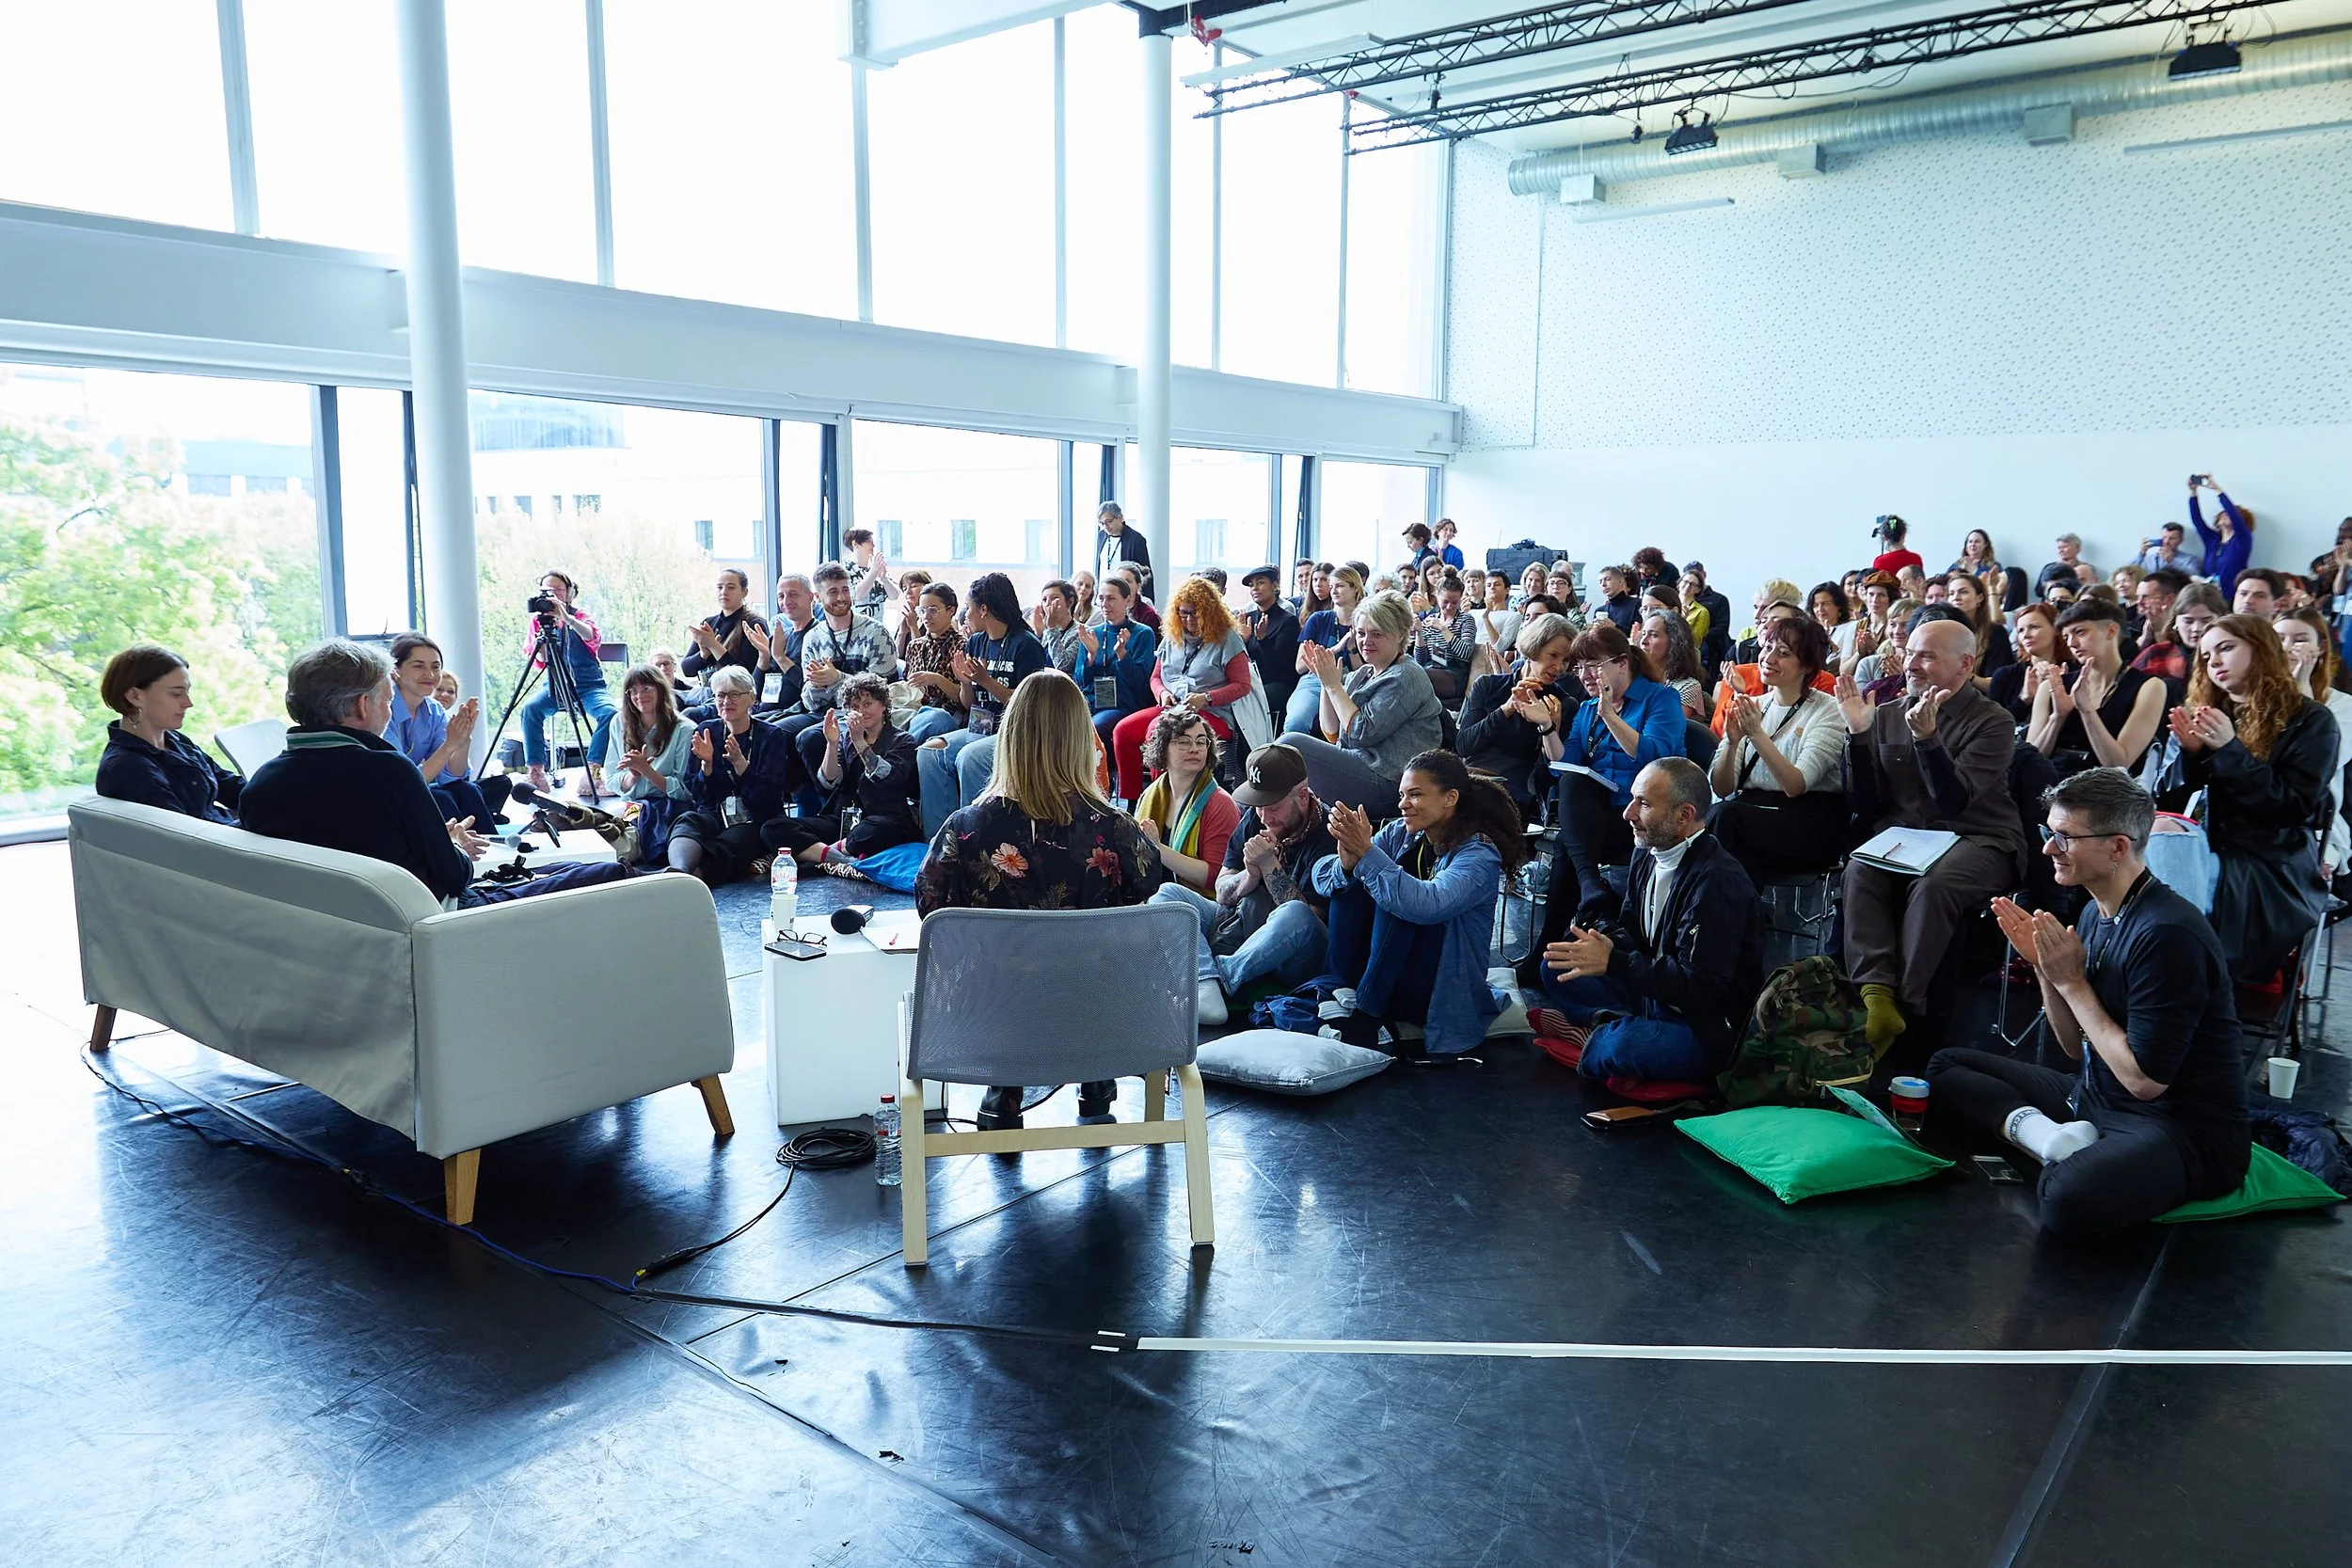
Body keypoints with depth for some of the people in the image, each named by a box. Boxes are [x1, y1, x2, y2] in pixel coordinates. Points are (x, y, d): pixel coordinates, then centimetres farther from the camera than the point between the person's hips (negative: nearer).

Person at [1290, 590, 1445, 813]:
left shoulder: (1406, 678, -10)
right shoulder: (1360, 675, 15)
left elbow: (1363, 732, -18)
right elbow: (1332, 734, 11)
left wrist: (1333, 685, -11)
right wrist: (1326, 683, 1)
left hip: (1385, 783, -9)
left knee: (1293, 744, -17)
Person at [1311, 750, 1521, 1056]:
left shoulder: (1479, 854, -14)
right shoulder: (1400, 833, 2)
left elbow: (1428, 905, -35)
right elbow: (1323, 876, -7)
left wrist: (1366, 852, -35)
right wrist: (1347, 864, -31)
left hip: (1438, 994, -5)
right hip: (1377, 974, 5)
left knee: (1398, 900, -28)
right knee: (1351, 878, -12)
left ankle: (1364, 1018, -21)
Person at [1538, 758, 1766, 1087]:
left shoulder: (1718, 881, -25)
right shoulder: (1648, 854, 5)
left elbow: (1700, 987, -29)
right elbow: (1633, 930, 14)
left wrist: (1613, 962, -30)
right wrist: (1608, 946, -11)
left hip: (1708, 1027, -9)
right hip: (1654, 995, 9)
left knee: (1623, 1046, -37)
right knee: (1556, 968, 6)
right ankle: (1618, 1026, -13)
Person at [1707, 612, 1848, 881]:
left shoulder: (1828, 711, 1)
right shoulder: (1752, 707, 13)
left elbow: (1795, 786, -15)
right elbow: (1722, 789, 3)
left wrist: (1757, 734, -25)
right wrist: (1732, 742, -15)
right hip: (1749, 810, 4)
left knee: (1726, 815, -32)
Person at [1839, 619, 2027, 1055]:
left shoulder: (1992, 722, 1)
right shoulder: (1887, 715, 13)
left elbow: (1954, 801, -13)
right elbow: (1866, 804, 8)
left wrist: (1927, 738, -25)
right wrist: (1858, 734, -3)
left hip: (1978, 840, -3)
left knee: (1932, 886, -36)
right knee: (1859, 872, -31)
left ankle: (1905, 1009, -31)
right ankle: (1875, 995, -41)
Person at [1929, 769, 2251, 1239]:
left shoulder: (2167, 935, -23)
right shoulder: (2095, 914, 5)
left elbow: (2144, 1080, -21)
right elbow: (2078, 1049, 12)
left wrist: (2071, 982, -15)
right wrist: (2044, 967, -4)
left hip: (2186, 1130, -9)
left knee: (2070, 1200, -40)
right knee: (1946, 1067, 5)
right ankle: (2044, 1133, -14)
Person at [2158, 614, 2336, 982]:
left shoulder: (2310, 720, 1)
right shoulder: (2209, 714, 15)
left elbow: (2297, 807, -11)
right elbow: (2165, 796, 9)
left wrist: (2230, 749, -17)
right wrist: (2191, 752, -10)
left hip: (2275, 873, -4)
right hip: (2211, 857, 4)